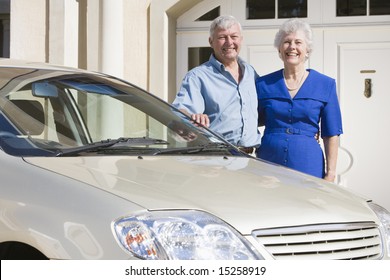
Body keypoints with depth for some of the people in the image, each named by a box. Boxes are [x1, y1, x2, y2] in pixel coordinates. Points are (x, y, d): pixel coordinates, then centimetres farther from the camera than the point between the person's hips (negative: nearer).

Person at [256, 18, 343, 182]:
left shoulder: (325, 85, 3)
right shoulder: (263, 84, 7)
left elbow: (331, 135, 3)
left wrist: (330, 174, -3)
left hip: (308, 164, -1)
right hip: (269, 161, 1)